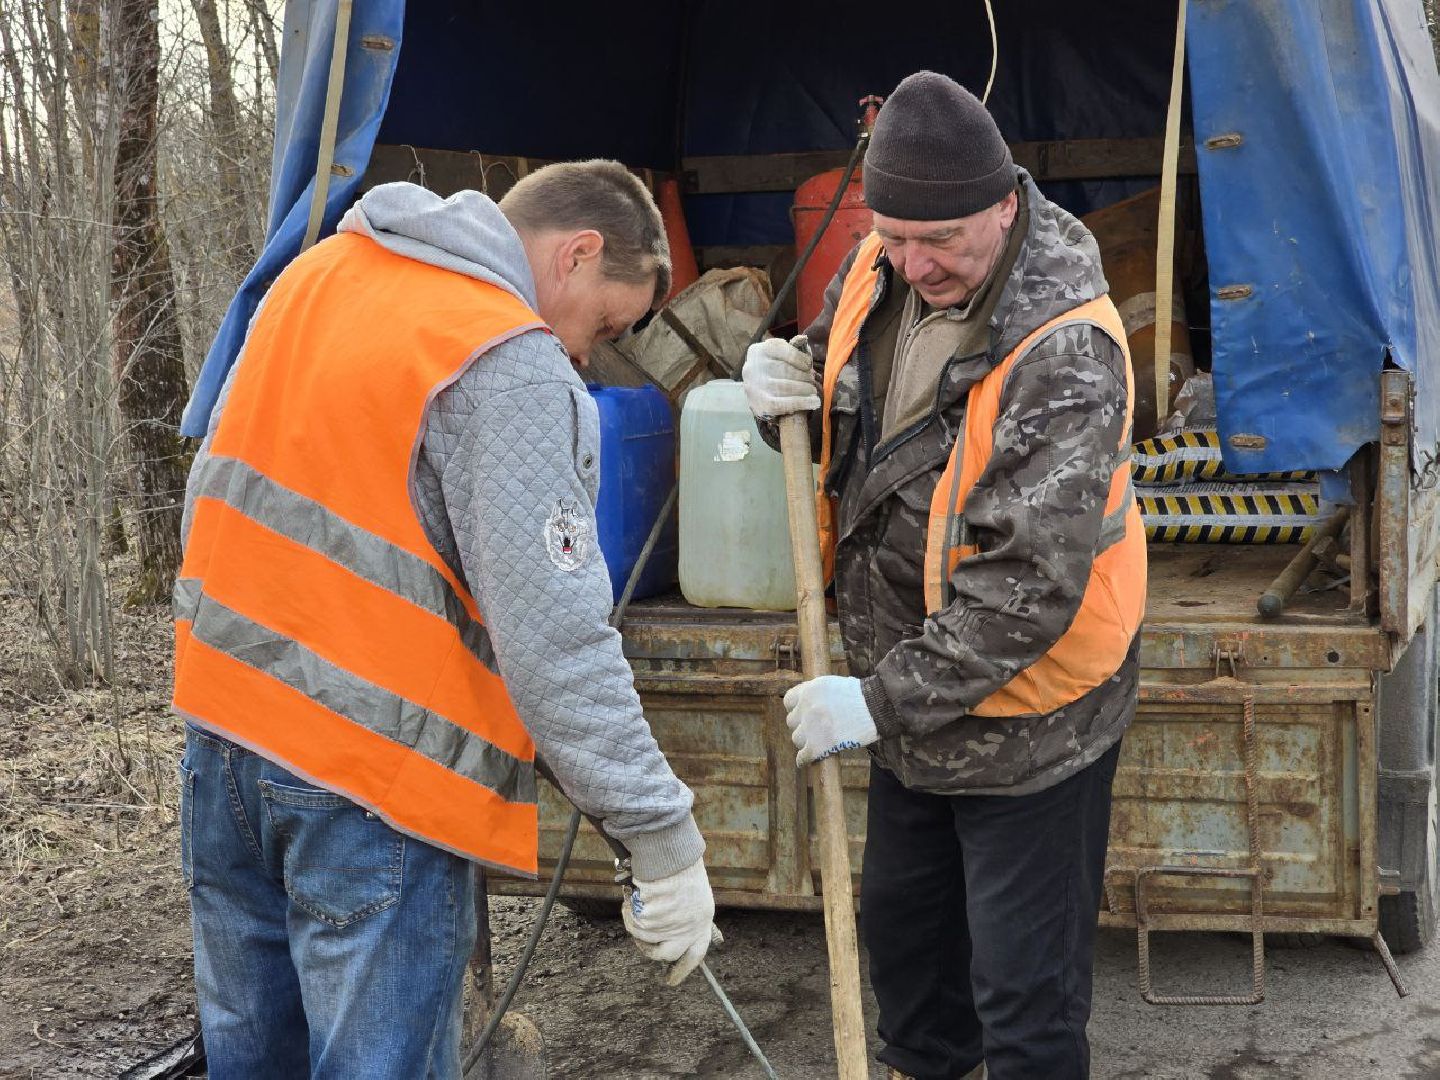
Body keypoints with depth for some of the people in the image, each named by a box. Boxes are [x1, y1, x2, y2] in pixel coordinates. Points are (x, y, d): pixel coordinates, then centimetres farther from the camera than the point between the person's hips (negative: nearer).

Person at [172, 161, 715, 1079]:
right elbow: (553, 640, -22)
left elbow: (219, 488, 15)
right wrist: (665, 840, -18)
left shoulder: (319, 272, 8)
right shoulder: (513, 372, -18)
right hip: (370, 774, -8)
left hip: (221, 712, 8)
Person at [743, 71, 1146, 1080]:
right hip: (915, 695, 8)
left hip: (1024, 718, -8)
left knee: (1024, 991, 3)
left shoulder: (1065, 354, -29)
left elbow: (1028, 588, -30)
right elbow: (838, 372, 16)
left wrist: (884, 700, -25)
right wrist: (788, 383, -9)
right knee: (900, 918, 27)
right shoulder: (881, 270, -6)